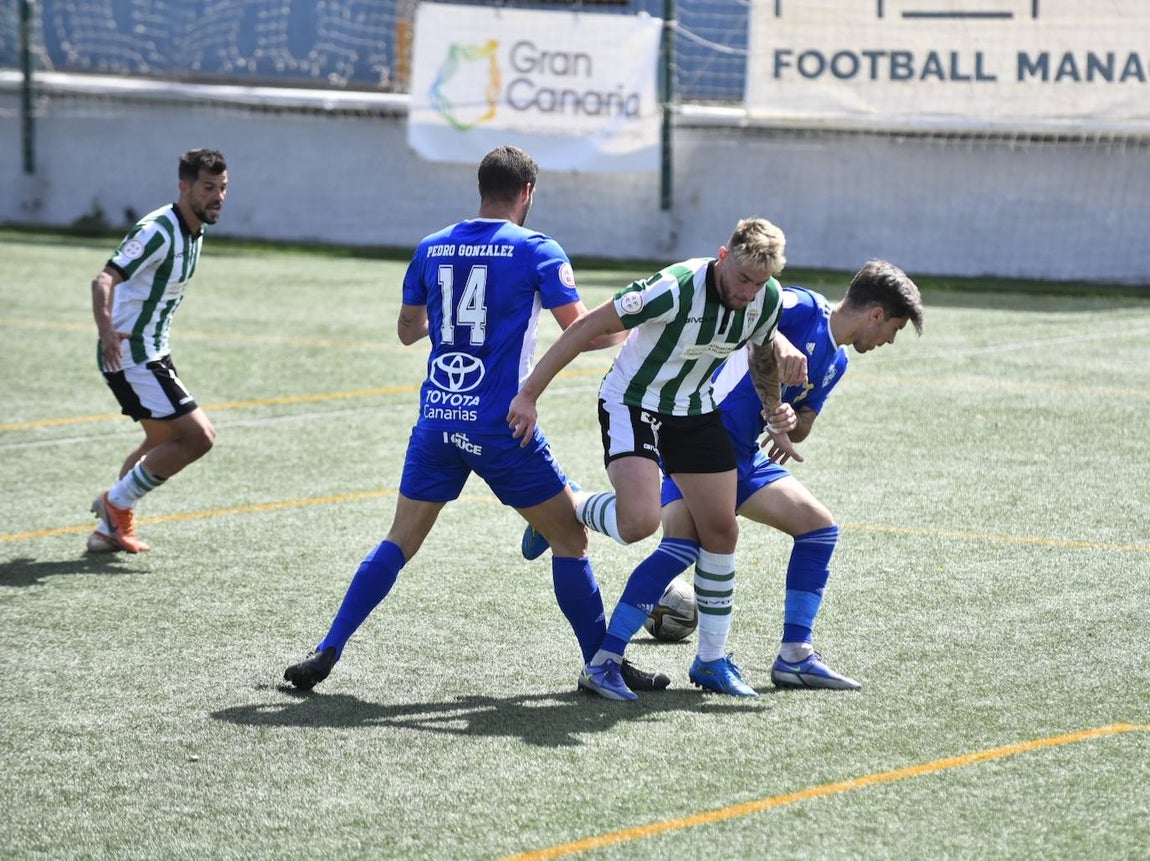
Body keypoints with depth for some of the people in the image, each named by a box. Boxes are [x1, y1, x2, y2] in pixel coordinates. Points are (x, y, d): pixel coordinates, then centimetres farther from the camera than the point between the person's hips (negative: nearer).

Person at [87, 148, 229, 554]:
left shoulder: (193, 232, 8)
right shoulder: (157, 231, -22)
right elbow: (104, 279, -32)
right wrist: (106, 331, -49)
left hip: (151, 353, 10)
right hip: (130, 355, -10)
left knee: (164, 440, 22)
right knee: (199, 436, -13)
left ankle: (112, 529, 27)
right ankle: (117, 503, -1)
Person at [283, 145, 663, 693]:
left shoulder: (432, 248, 8)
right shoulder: (536, 250, -5)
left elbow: (408, 331, 19)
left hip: (436, 421, 4)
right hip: (501, 427, -4)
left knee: (399, 542, 12)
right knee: (569, 538, 9)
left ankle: (326, 653, 4)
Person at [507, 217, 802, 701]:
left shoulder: (767, 300, -12)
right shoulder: (677, 288, -32)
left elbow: (762, 354, 12)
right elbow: (589, 328, -27)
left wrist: (776, 422, 17)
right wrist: (529, 394, -28)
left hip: (694, 409, 6)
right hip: (632, 403, -6)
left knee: (721, 530, 5)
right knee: (640, 522, -27)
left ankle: (711, 662, 19)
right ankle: (574, 514, 8)